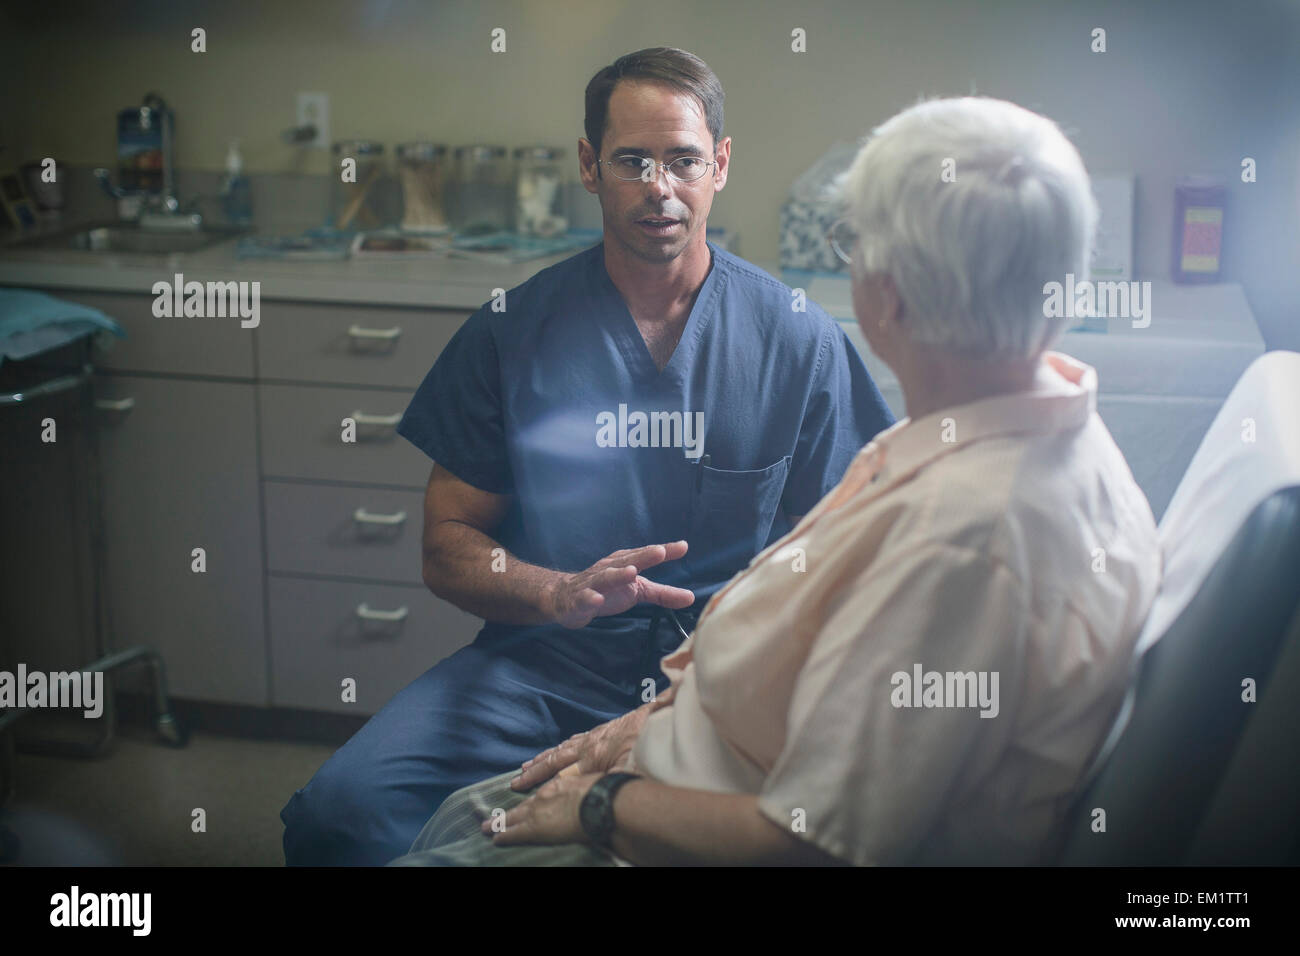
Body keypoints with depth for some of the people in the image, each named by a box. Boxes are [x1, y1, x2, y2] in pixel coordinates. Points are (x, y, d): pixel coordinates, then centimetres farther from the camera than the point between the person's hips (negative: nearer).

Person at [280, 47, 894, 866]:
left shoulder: (800, 339, 5)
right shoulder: (514, 331, 6)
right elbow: (448, 549, 7)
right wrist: (560, 593, -13)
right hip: (544, 660, 1)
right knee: (340, 814, -22)